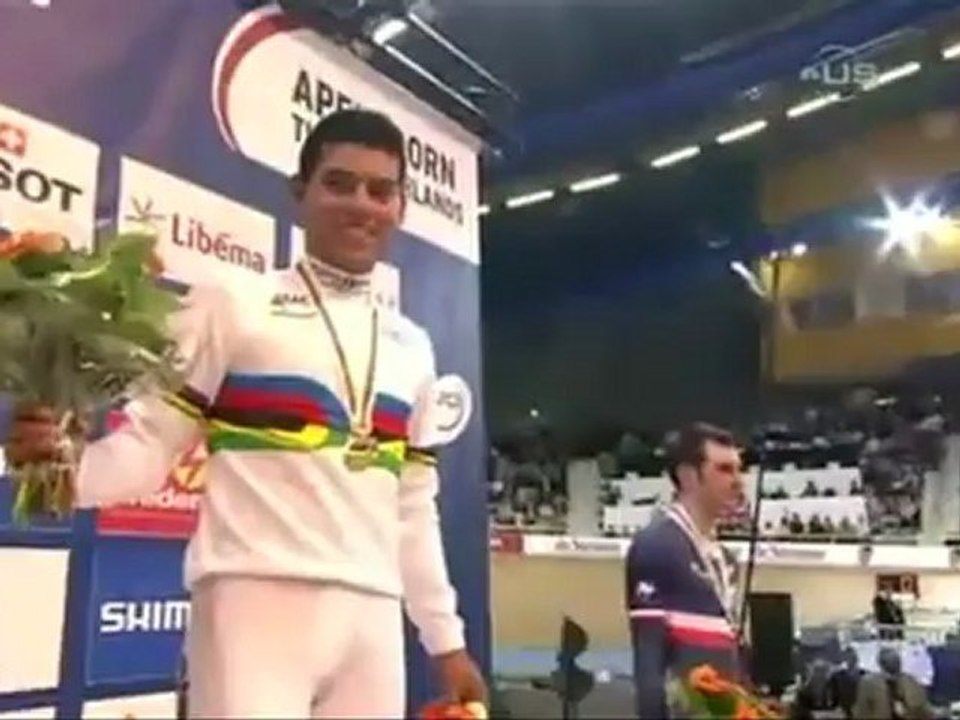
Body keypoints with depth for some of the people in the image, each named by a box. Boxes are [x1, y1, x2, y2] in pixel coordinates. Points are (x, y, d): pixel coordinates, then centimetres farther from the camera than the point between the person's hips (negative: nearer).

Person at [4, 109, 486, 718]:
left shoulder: (412, 348, 17)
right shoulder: (231, 308, 2)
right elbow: (151, 443, -1)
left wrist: (446, 638, 18)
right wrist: (63, 463, -22)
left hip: (373, 614, 5)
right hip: (258, 600, -5)